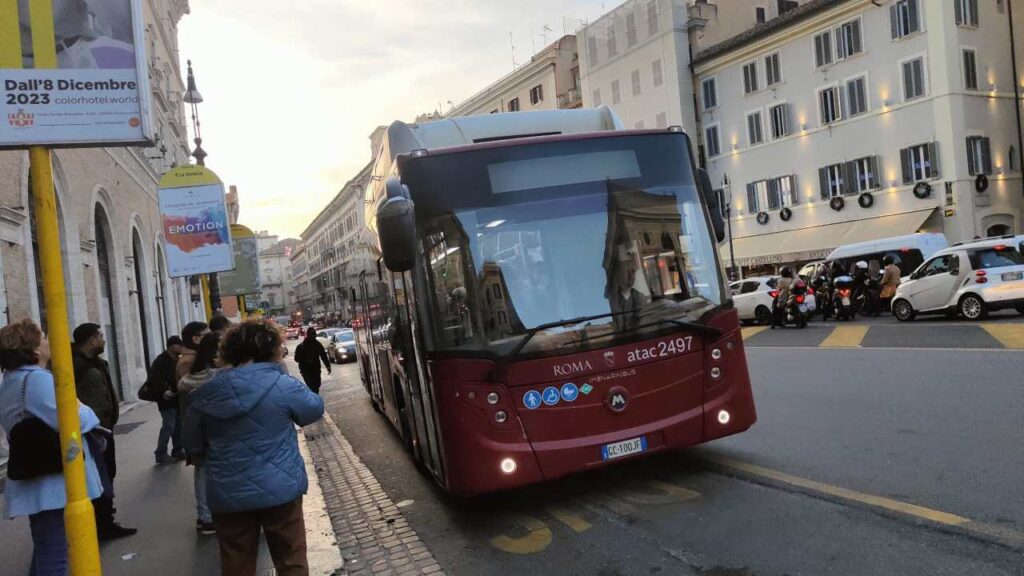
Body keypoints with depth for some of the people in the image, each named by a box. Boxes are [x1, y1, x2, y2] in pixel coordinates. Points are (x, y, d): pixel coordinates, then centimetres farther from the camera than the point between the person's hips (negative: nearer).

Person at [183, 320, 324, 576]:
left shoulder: (204, 395, -3)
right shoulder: (282, 385, -13)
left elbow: (192, 446, 8)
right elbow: (315, 409, 4)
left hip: (227, 495, 3)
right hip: (279, 489, -3)